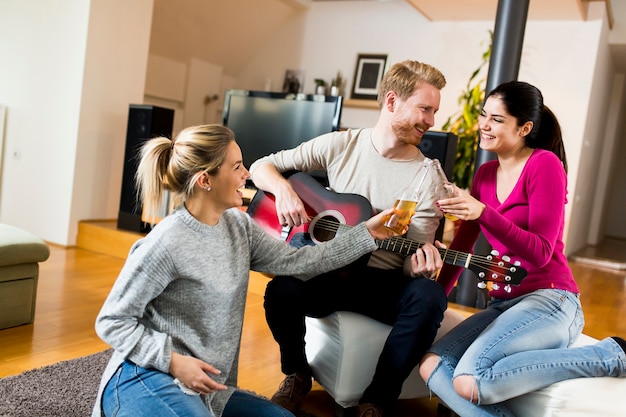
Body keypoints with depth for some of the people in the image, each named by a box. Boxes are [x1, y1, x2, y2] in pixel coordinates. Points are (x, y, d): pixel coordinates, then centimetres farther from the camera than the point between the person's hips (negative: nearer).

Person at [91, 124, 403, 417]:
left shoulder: (239, 226, 1)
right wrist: (174, 361, -24)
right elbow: (111, 322, -13)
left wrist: (367, 233, -3)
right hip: (148, 380, -7)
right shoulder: (166, 244, -21)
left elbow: (295, 262, -1)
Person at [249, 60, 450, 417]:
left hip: (384, 283, 0)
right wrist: (284, 190, -18)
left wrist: (420, 262, -27)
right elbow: (263, 166, 4)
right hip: (327, 269, 0)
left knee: (429, 297, -31)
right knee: (282, 290, -31)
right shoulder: (340, 145, 0)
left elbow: (412, 257, -3)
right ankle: (297, 376, 1)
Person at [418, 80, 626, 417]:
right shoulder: (485, 173, 12)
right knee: (431, 366, -14)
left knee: (471, 382, -27)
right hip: (502, 304, 6)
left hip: (548, 301, -6)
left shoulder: (545, 164, -9)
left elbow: (540, 254, -16)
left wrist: (483, 213, -29)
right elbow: (462, 244, 14)